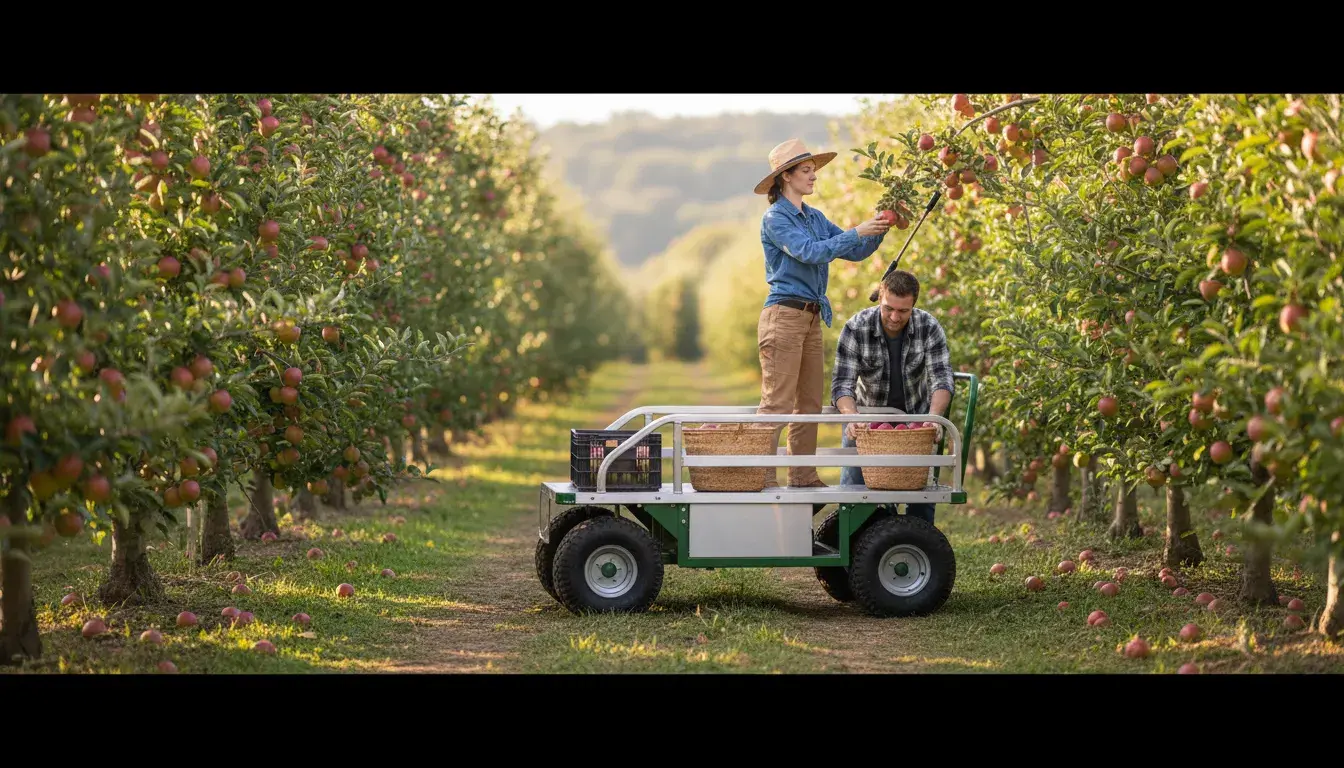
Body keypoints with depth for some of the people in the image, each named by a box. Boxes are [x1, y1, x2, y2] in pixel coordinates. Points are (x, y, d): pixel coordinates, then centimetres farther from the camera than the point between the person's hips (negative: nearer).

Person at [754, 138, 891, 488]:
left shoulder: (815, 218, 17)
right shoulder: (775, 219, -8)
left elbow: (855, 252, 15)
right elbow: (809, 252, -20)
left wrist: (879, 230, -1)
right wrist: (857, 232, -22)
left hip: (811, 318, 8)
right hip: (784, 315, -8)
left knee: (810, 403, 9)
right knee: (777, 401, -10)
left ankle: (804, 476, 14)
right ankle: (762, 477, -9)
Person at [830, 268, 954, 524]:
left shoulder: (929, 328, -18)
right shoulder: (856, 329, -22)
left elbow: (941, 378, -23)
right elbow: (842, 383, -25)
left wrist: (933, 417, -43)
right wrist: (852, 417, -46)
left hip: (914, 414, 1)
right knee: (853, 481, -10)